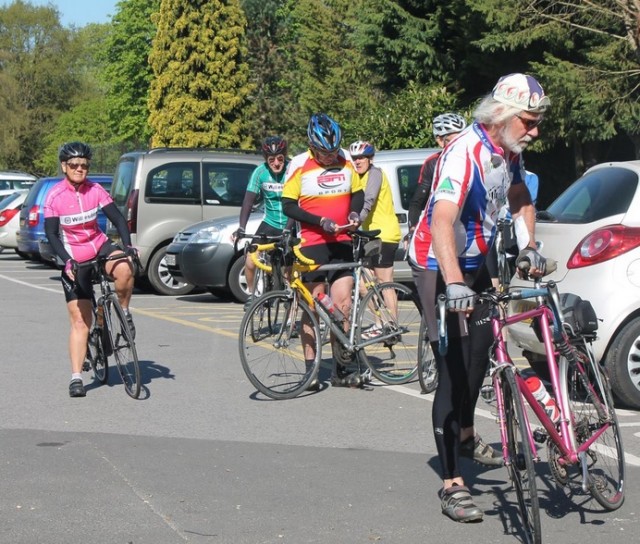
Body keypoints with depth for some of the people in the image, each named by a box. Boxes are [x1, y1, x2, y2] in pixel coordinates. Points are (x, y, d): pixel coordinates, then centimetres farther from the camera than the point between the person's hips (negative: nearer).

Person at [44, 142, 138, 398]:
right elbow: (51, 234, -13)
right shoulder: (55, 196, -11)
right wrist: (67, 260, -26)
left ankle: (124, 313, -6)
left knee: (124, 269, -35)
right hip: (74, 258, -2)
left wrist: (127, 246, -24)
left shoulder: (95, 190, -6)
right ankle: (76, 377, 2)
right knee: (80, 321, -4)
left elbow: (118, 218, -9)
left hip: (100, 246, 2)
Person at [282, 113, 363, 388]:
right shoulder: (299, 165, -8)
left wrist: (354, 213, -5)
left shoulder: (346, 161, 4)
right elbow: (288, 205, -7)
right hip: (312, 243, -3)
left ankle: (339, 369, 6)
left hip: (342, 242, 3)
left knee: (343, 304, -3)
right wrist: (322, 222, -17)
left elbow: (357, 193, 16)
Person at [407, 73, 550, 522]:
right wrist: (453, 284, -55)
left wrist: (531, 245, 1)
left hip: (474, 262, 9)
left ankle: (466, 435, 43)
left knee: (481, 350, 20)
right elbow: (442, 221, -42)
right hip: (438, 266, -9)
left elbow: (521, 200, 18)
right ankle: (453, 485, -11)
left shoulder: (509, 153, -1)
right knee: (454, 370, -13)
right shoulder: (465, 154, -29)